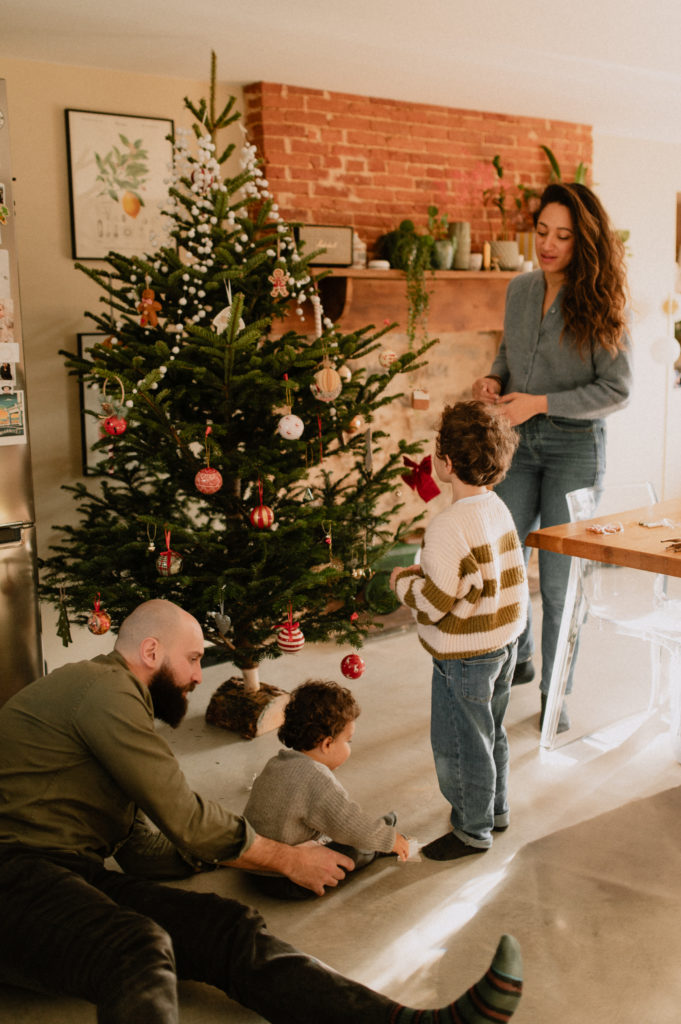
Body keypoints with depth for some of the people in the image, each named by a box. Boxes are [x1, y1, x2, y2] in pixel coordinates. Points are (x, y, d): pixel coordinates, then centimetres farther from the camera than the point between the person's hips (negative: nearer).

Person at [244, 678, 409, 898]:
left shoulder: (277, 762, 3)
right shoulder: (317, 780, -26)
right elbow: (355, 830, -23)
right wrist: (392, 839, -5)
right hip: (288, 884, -10)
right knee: (353, 849, -5)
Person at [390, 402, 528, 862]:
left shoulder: (448, 527, -26)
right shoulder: (498, 508, 1)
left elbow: (434, 603, -24)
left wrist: (404, 581, -6)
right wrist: (428, 572, 10)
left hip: (464, 656, -9)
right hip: (504, 642, 9)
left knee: (460, 744, 8)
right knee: (491, 733, 24)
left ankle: (473, 830, 22)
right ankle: (496, 809, 41)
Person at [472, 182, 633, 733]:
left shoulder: (600, 302, -12)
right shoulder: (520, 290, 4)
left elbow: (617, 388, -14)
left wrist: (540, 403, -20)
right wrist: (495, 380, -3)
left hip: (575, 446, -5)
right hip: (519, 441, 5)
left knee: (560, 578, 3)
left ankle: (556, 692, 20)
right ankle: (517, 659, 34)